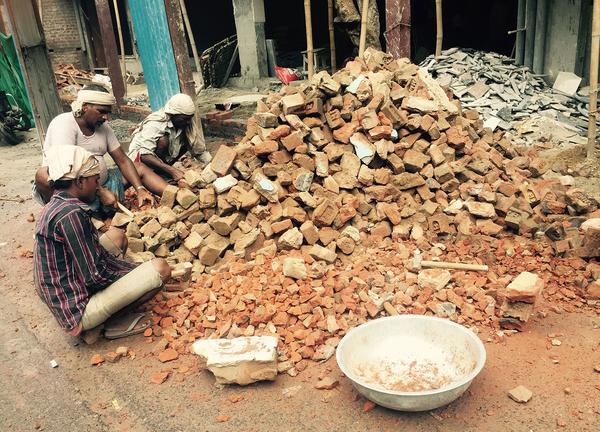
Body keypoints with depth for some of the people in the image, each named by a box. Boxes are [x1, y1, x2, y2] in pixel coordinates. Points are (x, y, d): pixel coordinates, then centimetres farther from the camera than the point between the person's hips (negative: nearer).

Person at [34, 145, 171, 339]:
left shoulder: (54, 207, 7)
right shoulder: (71, 214, -24)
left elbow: (95, 252, 11)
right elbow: (94, 275, -22)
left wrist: (132, 269, 7)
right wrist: (131, 276, -5)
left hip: (60, 299, 10)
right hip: (77, 313, -10)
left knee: (118, 238, 23)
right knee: (160, 269, -18)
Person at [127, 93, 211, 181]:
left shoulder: (188, 122, -14)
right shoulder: (155, 124, -30)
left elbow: (199, 150, -11)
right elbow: (144, 155, -39)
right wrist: (171, 170, -48)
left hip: (164, 156, 7)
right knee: (163, 140, -33)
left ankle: (162, 170, -6)